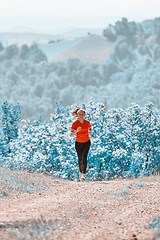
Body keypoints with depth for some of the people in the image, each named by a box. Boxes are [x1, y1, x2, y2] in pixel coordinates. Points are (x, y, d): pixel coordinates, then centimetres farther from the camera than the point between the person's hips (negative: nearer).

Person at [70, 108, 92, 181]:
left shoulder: (87, 123, -5)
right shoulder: (75, 123, -12)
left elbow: (90, 132, 9)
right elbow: (71, 134, -17)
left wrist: (89, 132, -15)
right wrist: (76, 131, -35)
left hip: (86, 142, 0)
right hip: (78, 143, 0)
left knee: (84, 157, -17)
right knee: (80, 159, 8)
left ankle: (84, 174, -24)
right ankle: (81, 172, 31)